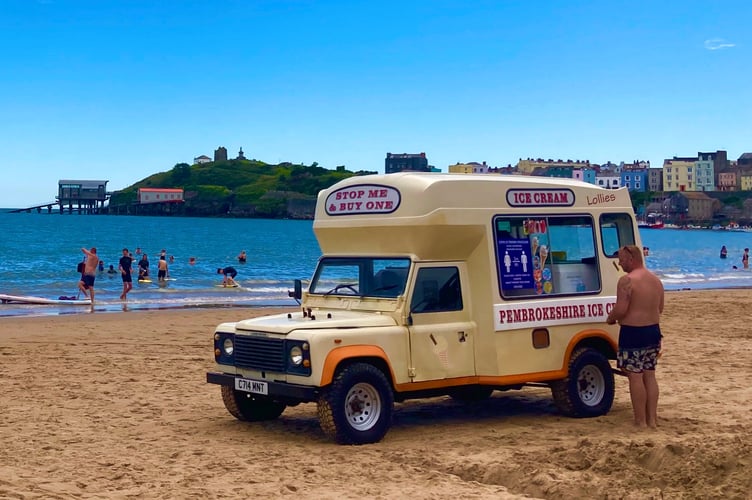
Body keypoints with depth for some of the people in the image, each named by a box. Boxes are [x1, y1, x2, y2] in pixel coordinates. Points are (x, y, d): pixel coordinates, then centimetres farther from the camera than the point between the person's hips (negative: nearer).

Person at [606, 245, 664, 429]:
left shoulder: (627, 280, -16)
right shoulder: (656, 280, 11)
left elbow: (621, 309, -21)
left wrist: (610, 318, -2)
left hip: (633, 333, -8)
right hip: (653, 331, 8)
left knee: (635, 377, -2)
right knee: (649, 375, 14)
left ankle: (640, 421, 1)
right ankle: (652, 418, 17)